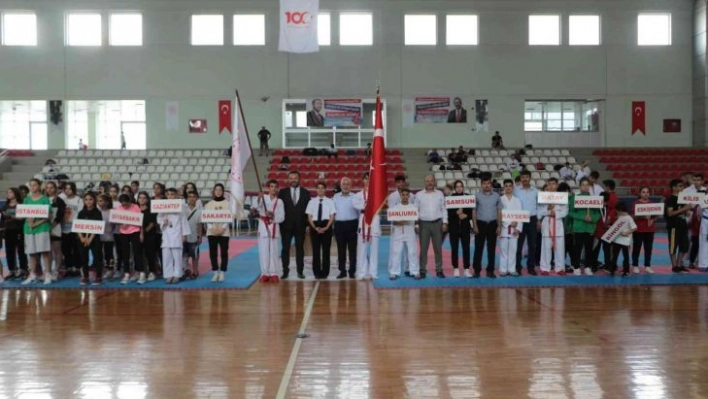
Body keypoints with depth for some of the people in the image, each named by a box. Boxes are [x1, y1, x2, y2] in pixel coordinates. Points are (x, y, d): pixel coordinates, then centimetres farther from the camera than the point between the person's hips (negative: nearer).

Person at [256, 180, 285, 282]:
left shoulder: (279, 202, 4)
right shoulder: (263, 198, 2)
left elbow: (282, 217, 1)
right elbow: (257, 207, -18)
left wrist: (273, 216, -17)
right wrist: (259, 198, -36)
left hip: (274, 228, 0)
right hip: (263, 227, 0)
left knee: (273, 252, 2)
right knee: (263, 252, 1)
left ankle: (273, 273, 9)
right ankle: (265, 273, 9)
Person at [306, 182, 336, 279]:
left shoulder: (330, 201, 3)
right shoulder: (312, 202, 5)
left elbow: (332, 216, 0)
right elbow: (309, 217, 3)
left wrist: (326, 227, -12)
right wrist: (315, 227, -10)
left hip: (326, 227, -1)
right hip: (314, 226, 1)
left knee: (326, 250, 2)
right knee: (316, 250, 4)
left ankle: (325, 272, 9)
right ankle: (317, 272, 10)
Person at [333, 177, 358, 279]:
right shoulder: (336, 197, 8)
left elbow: (359, 211, 2)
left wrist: (359, 226, -2)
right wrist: (333, 224, 5)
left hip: (352, 224, -2)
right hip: (339, 225, 2)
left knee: (352, 249, 2)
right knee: (341, 250, 6)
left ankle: (352, 271, 9)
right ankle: (342, 271, 14)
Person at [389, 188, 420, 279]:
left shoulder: (413, 207, 4)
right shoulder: (396, 207, 4)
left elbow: (416, 220, 2)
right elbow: (392, 220, 1)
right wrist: (397, 222, -19)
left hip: (410, 233, 0)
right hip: (398, 233, 0)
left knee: (412, 252, 3)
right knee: (396, 252, -1)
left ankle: (415, 272, 10)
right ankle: (394, 272, 5)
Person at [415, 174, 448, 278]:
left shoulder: (440, 194, 7)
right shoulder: (419, 195, 4)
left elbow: (443, 209, 8)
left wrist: (444, 223, 1)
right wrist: (416, 224, -2)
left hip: (437, 223, 1)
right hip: (424, 224, -1)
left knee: (438, 248, 4)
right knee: (423, 248, 0)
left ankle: (439, 270, 11)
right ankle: (422, 270, 6)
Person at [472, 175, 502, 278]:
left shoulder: (496, 196, 6)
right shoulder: (477, 196, 1)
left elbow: (499, 211, 8)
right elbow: (474, 211, 1)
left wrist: (499, 226, 2)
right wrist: (475, 226, -5)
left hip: (492, 224, 2)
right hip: (481, 224, -2)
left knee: (492, 248, 5)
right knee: (478, 248, 0)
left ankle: (490, 270, 12)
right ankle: (477, 270, 6)